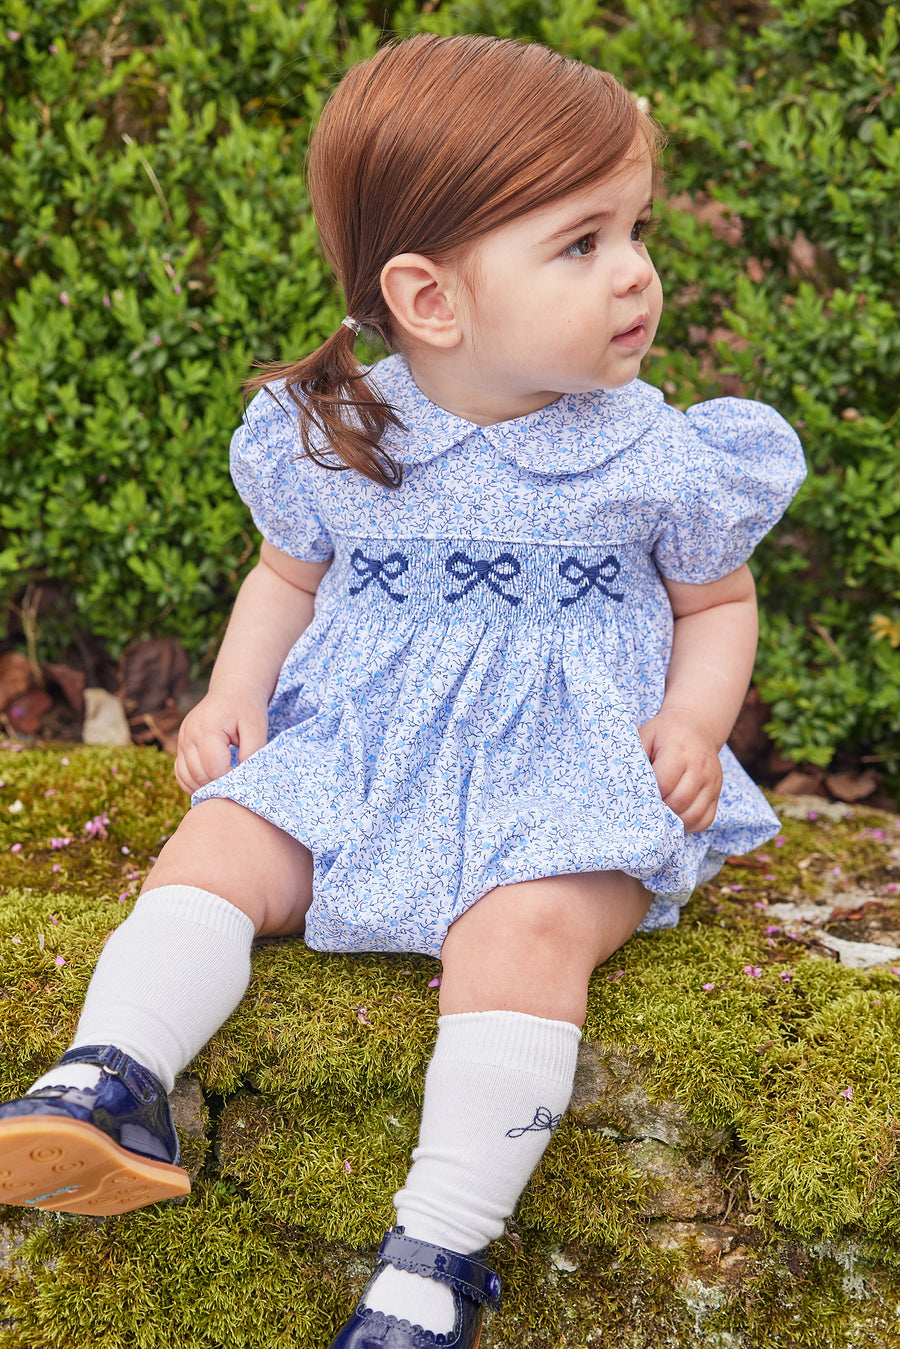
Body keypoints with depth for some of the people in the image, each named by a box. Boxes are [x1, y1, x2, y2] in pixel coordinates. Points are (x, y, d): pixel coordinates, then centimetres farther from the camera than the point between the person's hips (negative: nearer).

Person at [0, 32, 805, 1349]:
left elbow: (718, 602, 10)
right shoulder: (332, 445, -2)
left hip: (569, 769, -3)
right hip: (357, 744, 4)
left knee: (525, 926, -29)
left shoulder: (657, 462, -6)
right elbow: (288, 575, 16)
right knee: (216, 845, -15)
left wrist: (695, 720, -9)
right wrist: (235, 693, 0)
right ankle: (112, 1086, -23)